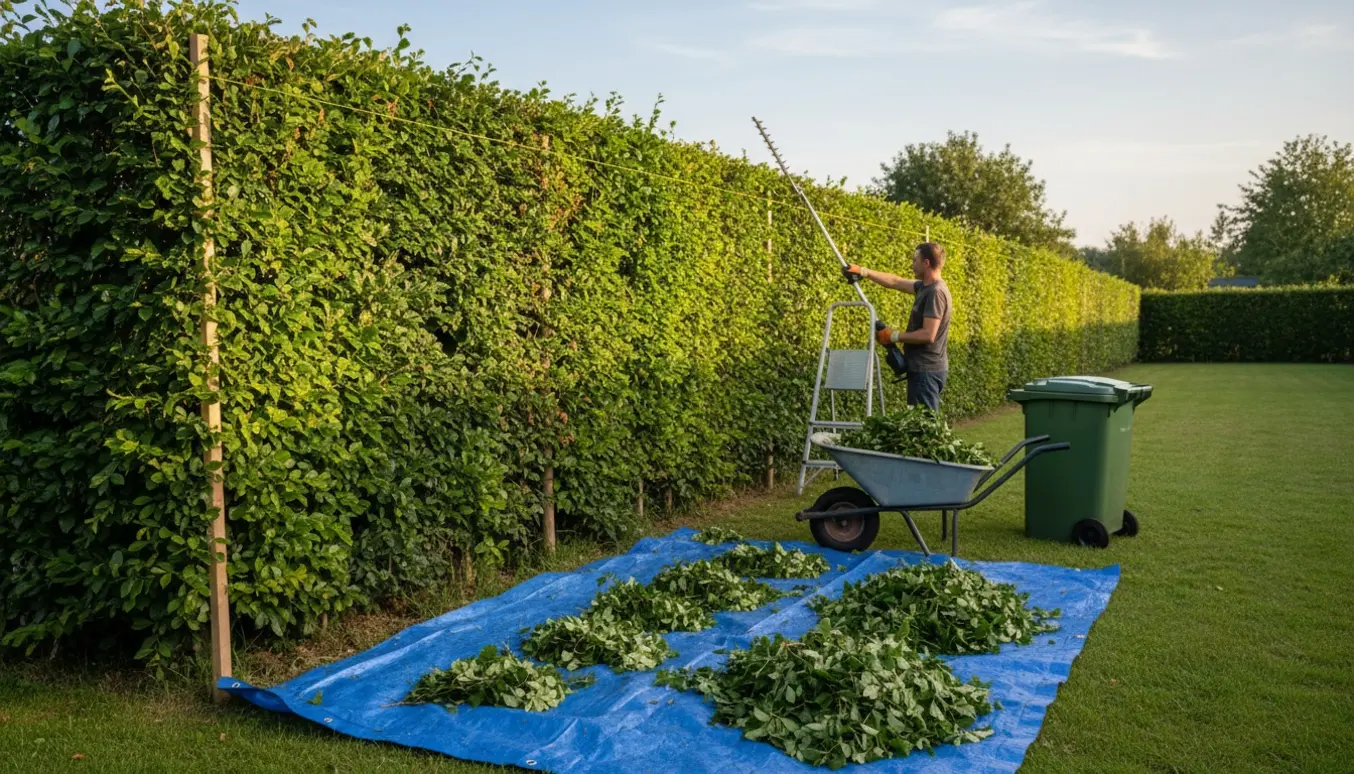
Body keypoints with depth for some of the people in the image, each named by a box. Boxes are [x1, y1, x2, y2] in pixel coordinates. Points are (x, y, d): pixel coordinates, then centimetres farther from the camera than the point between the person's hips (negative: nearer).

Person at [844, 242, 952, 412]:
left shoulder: (936, 292, -17)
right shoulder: (925, 287, 11)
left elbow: (928, 335, -23)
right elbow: (894, 281, 24)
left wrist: (894, 337, -14)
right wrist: (863, 271, 24)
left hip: (926, 370, -10)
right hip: (922, 367, 10)